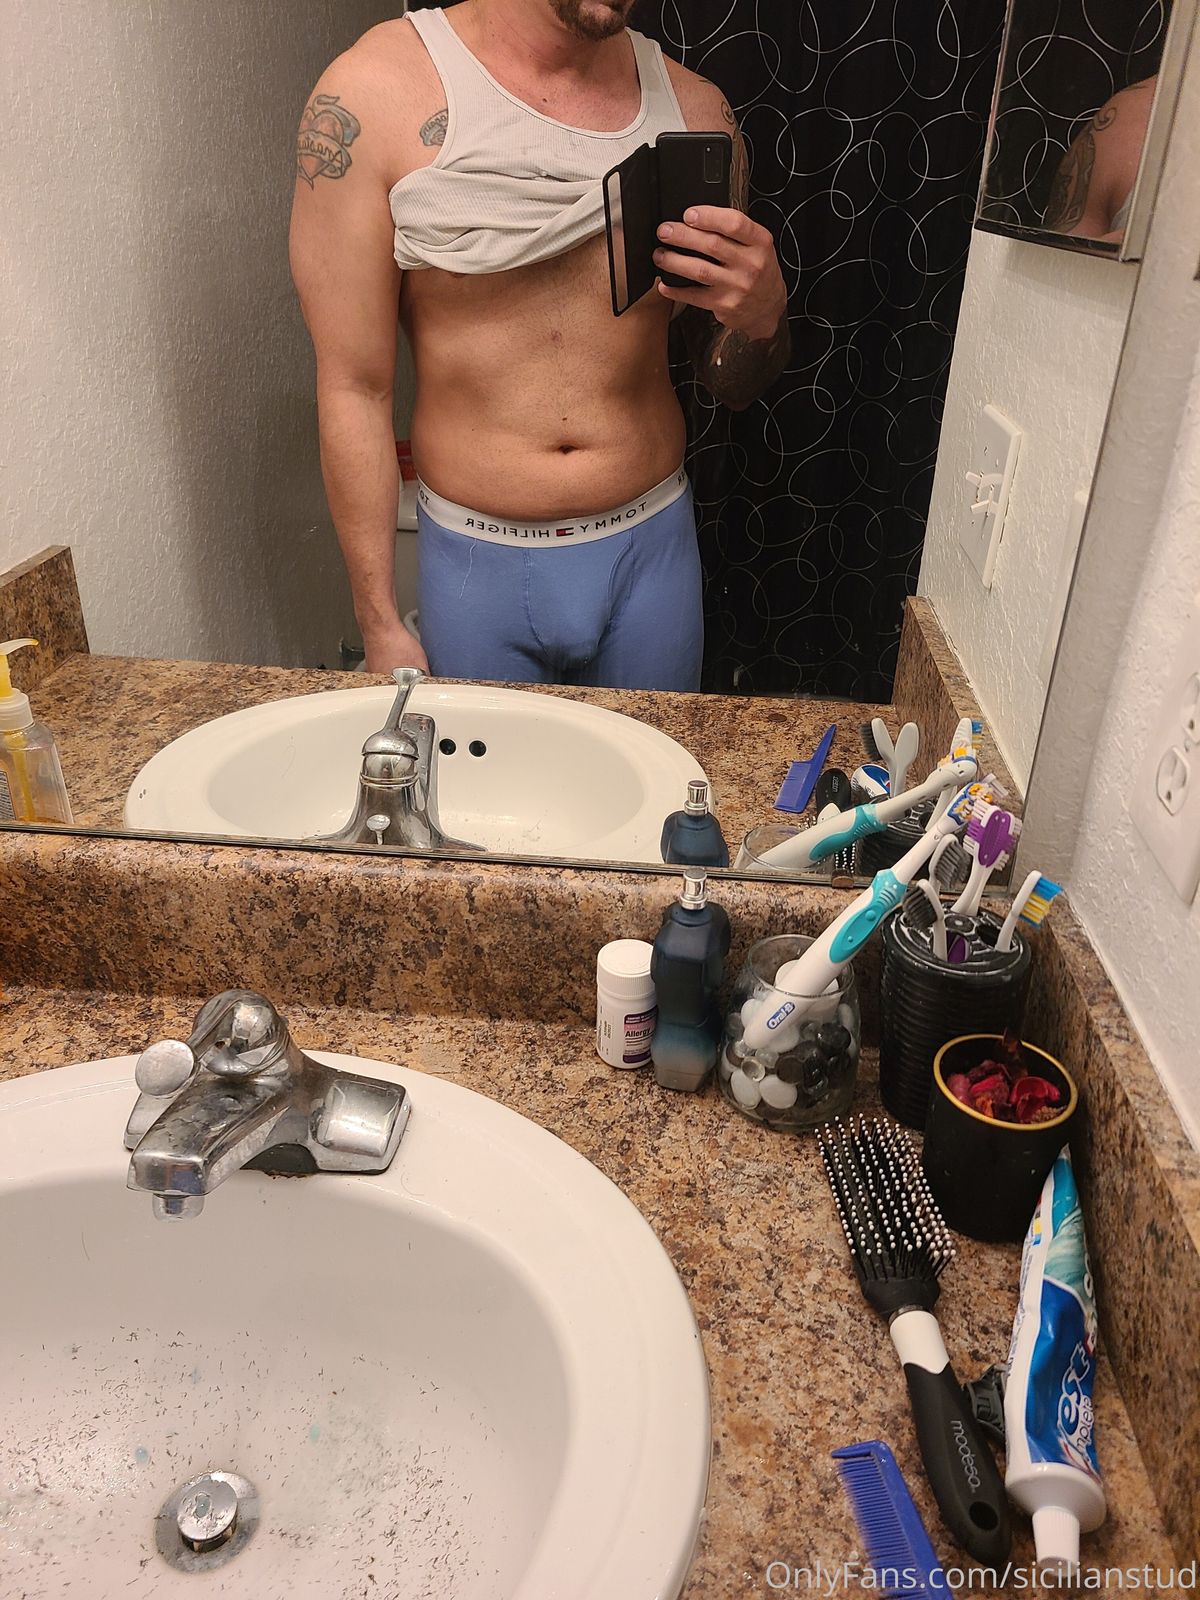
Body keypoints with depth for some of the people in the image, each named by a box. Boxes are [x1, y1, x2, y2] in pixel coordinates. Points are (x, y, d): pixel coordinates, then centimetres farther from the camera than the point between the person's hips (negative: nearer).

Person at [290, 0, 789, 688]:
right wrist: (381, 626, -7)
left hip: (653, 551, 3)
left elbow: (734, 385, 8)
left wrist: (762, 315, -17)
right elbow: (354, 387, -9)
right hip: (476, 563, -2)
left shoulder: (695, 107, 0)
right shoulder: (370, 94, -11)